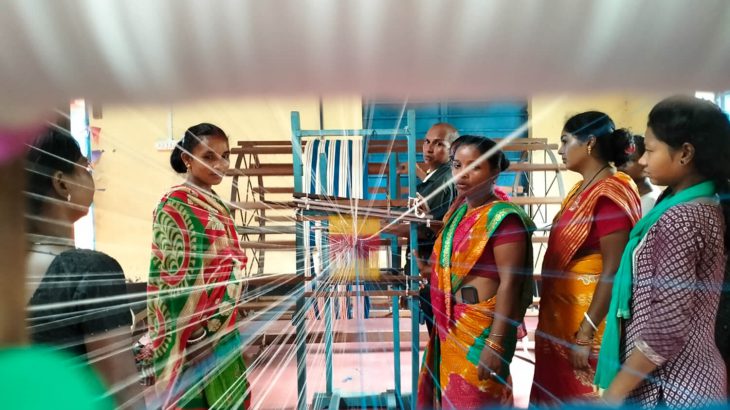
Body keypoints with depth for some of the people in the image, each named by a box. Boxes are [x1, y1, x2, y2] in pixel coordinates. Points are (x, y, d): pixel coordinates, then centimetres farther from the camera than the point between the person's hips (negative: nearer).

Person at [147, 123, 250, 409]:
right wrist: (176, 340, -19)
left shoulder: (217, 205, 10)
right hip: (195, 333, -8)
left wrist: (230, 326, 18)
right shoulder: (174, 205, -14)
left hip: (223, 330, 8)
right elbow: (170, 277, -17)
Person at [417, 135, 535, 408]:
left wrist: (496, 343, -23)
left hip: (482, 329, -8)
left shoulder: (503, 217, -16)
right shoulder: (458, 211, 8)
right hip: (451, 327, 8)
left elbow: (509, 282, -21)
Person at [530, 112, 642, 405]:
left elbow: (613, 270, -22)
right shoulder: (581, 189, 9)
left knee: (581, 393, 7)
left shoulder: (610, 193, -18)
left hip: (588, 316, -9)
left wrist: (586, 333, -22)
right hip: (563, 312, 9)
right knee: (557, 390, 19)